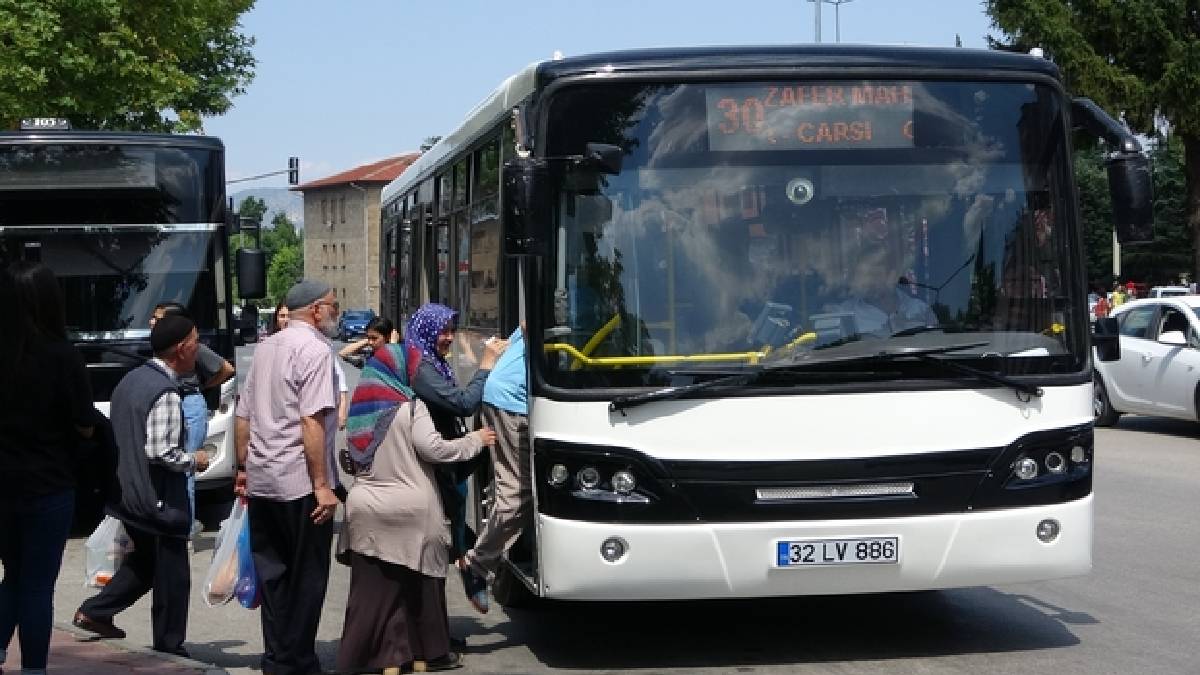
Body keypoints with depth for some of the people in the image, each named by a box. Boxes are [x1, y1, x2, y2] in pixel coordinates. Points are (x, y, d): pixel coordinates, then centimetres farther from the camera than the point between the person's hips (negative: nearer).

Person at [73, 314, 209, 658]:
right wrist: (194, 461, -9)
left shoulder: (131, 379, 7)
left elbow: (119, 433, 16)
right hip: (159, 500, -9)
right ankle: (168, 648, 12)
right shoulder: (166, 394, -22)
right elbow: (160, 452, -26)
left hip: (128, 492, 9)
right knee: (172, 577, 4)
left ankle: (94, 612, 23)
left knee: (145, 559, 26)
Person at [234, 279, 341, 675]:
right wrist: (322, 485, -20)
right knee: (306, 576, 1)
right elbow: (312, 421, -20)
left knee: (272, 572, 12)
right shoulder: (315, 349, -12)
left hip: (260, 481, 8)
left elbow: (242, 415, 17)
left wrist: (243, 468, 24)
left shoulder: (266, 348, 13)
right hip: (300, 483, -8)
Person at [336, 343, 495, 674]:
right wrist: (476, 440, -2)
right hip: (410, 510, -5)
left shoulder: (361, 405, 9)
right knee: (420, 584, 7)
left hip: (366, 510, 5)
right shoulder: (410, 407, -9)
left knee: (373, 588, 4)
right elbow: (433, 449, -13)